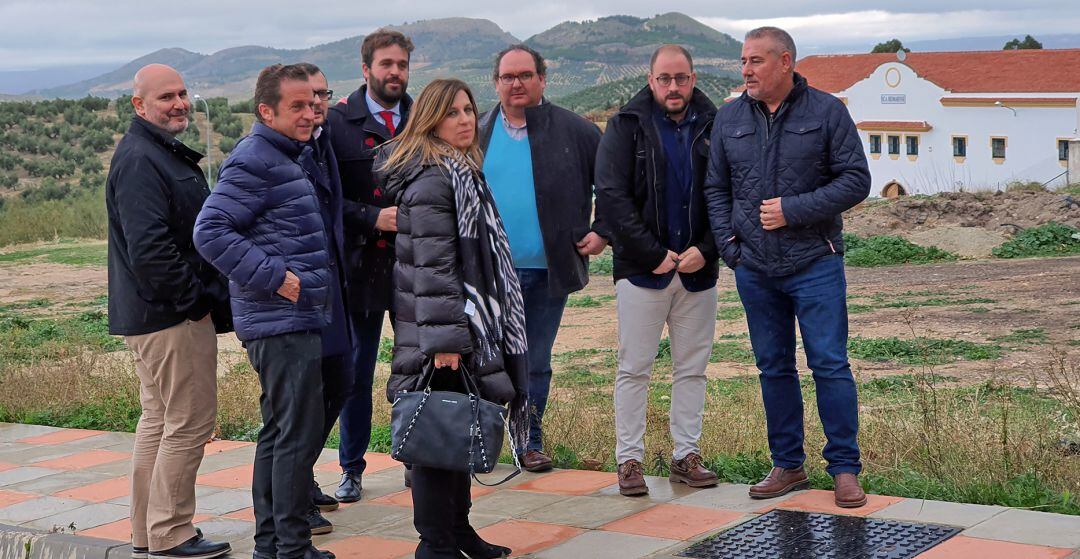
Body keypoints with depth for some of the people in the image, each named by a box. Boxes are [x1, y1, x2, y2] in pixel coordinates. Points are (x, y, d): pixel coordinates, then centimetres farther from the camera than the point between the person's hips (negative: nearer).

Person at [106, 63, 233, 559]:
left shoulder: (163, 153, 18)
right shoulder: (140, 161, -17)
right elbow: (149, 248, -26)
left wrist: (205, 296, 16)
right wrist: (195, 301, -19)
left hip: (152, 315, 11)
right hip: (171, 316, -11)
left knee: (158, 420, 16)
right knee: (190, 422, -6)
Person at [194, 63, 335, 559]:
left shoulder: (292, 158, 16)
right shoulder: (254, 162, -15)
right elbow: (210, 231, -21)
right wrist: (274, 276, -21)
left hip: (297, 317, 10)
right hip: (284, 320, -10)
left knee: (278, 432, 15)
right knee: (299, 434, -8)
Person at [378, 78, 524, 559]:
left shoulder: (460, 172, 16)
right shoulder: (432, 181, -17)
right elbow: (433, 269, -22)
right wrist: (445, 340, -25)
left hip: (469, 327, 10)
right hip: (442, 328, -10)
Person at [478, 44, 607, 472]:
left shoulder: (575, 131, 1)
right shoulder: (477, 135, 6)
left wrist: (603, 231, 1)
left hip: (548, 272, 0)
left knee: (536, 363, 10)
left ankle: (530, 442, 21)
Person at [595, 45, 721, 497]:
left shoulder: (714, 127, 5)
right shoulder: (626, 126, -2)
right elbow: (611, 197, -8)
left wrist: (706, 250, -8)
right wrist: (654, 254, -13)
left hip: (697, 270, 3)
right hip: (642, 269, -3)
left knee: (692, 369, 8)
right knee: (634, 369, 1)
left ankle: (686, 455, 17)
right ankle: (629, 459, 8)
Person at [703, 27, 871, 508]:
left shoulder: (827, 112, -2)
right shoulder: (729, 119, 8)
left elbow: (855, 180, -5)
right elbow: (716, 189, 14)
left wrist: (793, 211, -13)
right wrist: (728, 242, -1)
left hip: (814, 264, -4)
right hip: (754, 269, 4)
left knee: (830, 365, -4)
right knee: (773, 368, 10)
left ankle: (845, 468, 4)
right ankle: (787, 464, 20)